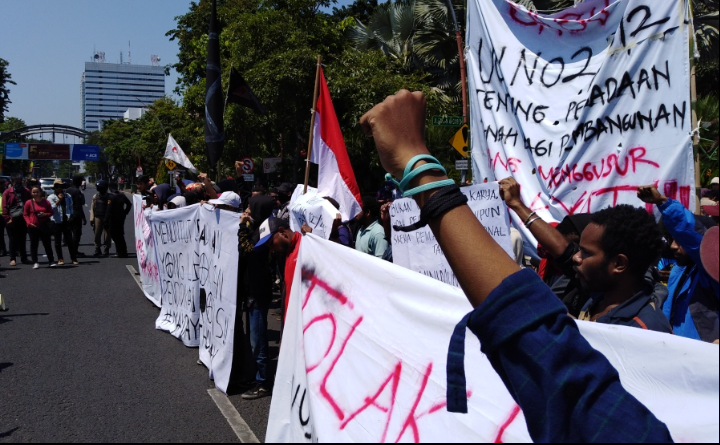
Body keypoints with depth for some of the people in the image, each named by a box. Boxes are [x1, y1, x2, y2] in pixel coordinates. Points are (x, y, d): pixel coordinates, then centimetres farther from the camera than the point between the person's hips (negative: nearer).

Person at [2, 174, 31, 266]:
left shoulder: (26, 192, 9)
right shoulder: (7, 192, 2)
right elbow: (4, 207, -1)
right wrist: (7, 218, -8)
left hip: (23, 219, 2)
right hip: (12, 219, -2)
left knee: (22, 239, 9)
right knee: (12, 239, 1)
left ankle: (24, 258, 16)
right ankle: (13, 259, 5)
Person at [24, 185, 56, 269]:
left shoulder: (46, 202, 4)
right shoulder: (29, 202, 0)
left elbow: (51, 212, 11)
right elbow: (25, 214, 4)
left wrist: (45, 214, -10)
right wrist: (29, 222, -10)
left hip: (44, 227, 1)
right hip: (33, 227, -1)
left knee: (47, 244, 4)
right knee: (34, 245, 2)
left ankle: (51, 261, 10)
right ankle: (35, 262, 10)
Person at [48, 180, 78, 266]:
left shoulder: (67, 196, 12)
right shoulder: (51, 197, 1)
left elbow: (71, 207, 17)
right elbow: (51, 208, -13)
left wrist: (71, 216, 3)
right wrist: (59, 200, -18)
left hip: (66, 221, 2)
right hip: (56, 222, -2)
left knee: (69, 240, 3)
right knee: (58, 241, 4)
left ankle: (74, 258, 7)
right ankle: (60, 259, 11)